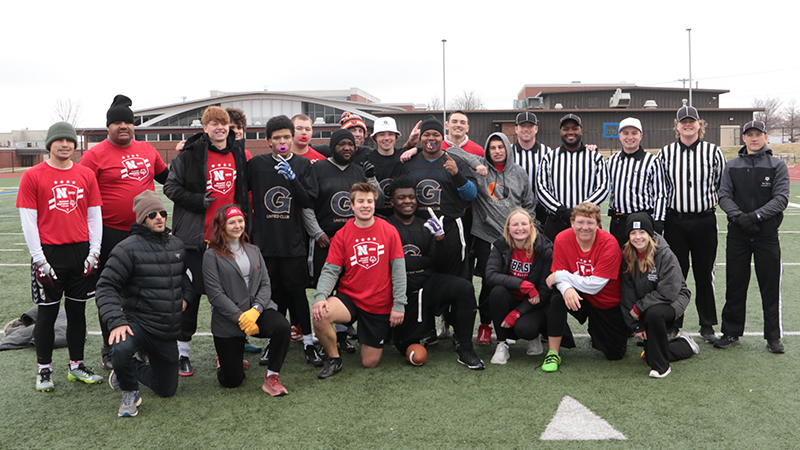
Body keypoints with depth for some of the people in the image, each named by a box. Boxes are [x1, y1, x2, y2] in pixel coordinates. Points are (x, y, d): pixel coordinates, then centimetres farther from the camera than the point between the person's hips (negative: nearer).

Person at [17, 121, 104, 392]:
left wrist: (94, 252, 1)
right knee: (47, 313, 5)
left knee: (77, 311, 10)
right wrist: (39, 259, -9)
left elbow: (95, 216, 9)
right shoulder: (32, 176, -1)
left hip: (81, 253, 3)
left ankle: (77, 366, 22)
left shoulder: (86, 175, 8)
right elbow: (28, 220, -4)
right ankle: (44, 370, 17)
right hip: (49, 253, -3)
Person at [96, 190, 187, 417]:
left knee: (167, 389, 12)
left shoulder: (178, 245, 8)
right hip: (138, 322, -5)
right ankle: (129, 392, -7)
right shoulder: (128, 249, -12)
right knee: (121, 349, -40)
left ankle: (130, 369, 40)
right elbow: (106, 286, -16)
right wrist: (116, 322, -28)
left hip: (168, 332, 5)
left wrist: (185, 296, 7)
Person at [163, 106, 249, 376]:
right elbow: (170, 187, -3)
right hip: (196, 236, -4)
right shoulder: (190, 155, -4)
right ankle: (182, 351, 14)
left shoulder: (238, 154, 11)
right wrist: (197, 200, -15)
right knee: (191, 292, 1)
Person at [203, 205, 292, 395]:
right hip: (227, 320, -3)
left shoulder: (253, 251, 12)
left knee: (282, 326, -30)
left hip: (256, 311, 3)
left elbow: (265, 284, 4)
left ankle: (271, 378, -12)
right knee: (231, 381, -1)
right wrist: (240, 318, -18)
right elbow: (215, 294, -11)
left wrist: (255, 309, -15)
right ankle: (225, 359, 36)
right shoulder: (212, 255, -3)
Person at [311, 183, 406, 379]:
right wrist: (320, 296, -24)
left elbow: (398, 270, -4)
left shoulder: (389, 232, -4)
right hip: (349, 298, 0)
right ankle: (334, 359, -5)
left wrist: (399, 305, -9)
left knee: (370, 363, 3)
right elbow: (330, 271, -6)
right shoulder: (342, 235, -2)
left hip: (380, 306, 0)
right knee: (320, 315, -32)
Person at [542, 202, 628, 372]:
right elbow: (560, 275, -14)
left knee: (615, 354, -1)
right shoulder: (562, 239, -16)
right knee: (558, 297, -32)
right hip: (579, 299, 1)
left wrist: (559, 276, -26)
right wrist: (566, 288, -38)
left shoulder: (609, 243, -25)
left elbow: (594, 285, -27)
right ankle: (553, 353, -18)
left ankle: (595, 332, 34)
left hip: (608, 305, -1)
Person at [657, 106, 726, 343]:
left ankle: (707, 325, 18)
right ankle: (673, 324, 16)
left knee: (705, 274, 6)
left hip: (705, 221, 0)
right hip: (675, 222, 1)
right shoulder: (665, 153, 4)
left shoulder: (713, 151, 2)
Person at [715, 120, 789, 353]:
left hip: (767, 234, -2)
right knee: (735, 286, 7)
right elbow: (724, 196, 2)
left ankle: (773, 336, 14)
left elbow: (781, 198, -6)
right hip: (737, 235, 2)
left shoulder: (777, 166, 3)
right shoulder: (732, 166, 9)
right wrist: (738, 216, -15)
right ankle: (731, 333, 17)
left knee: (770, 287, 2)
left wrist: (755, 215, -18)